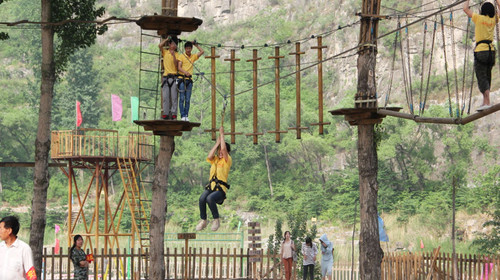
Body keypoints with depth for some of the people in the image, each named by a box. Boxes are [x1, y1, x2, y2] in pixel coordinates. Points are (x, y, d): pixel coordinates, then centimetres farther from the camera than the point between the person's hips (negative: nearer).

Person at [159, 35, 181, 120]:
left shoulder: (176, 54, 9)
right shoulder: (165, 52, 11)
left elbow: (176, 64, -3)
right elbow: (160, 45, -7)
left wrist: (173, 55, -13)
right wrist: (167, 39, -1)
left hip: (174, 77, -1)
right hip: (165, 77, 1)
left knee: (174, 96, -5)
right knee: (165, 96, -2)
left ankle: (174, 114, -6)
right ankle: (165, 114, 0)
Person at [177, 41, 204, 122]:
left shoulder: (193, 56, 14)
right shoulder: (182, 56, 1)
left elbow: (202, 52, 12)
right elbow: (179, 67, -8)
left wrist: (196, 45, 11)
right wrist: (185, 72, -26)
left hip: (189, 79, 4)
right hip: (182, 78, -4)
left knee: (188, 99, 2)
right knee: (182, 98, -7)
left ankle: (186, 115, 3)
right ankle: (182, 116, -8)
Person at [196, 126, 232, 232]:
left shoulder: (227, 160, 4)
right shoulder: (215, 159, 19)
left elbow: (223, 149, -10)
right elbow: (209, 156, -3)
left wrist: (222, 134, -1)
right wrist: (217, 143, 4)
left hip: (221, 188, -5)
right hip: (211, 186, 5)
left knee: (210, 198, -35)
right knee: (202, 198, -29)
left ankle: (216, 220, -16)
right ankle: (203, 220, -14)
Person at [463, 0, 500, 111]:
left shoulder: (479, 18, -4)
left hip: (480, 50, -5)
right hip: (491, 51, 5)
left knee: (482, 77, -10)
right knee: (487, 77, 13)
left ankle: (487, 102, -23)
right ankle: (485, 102, 14)